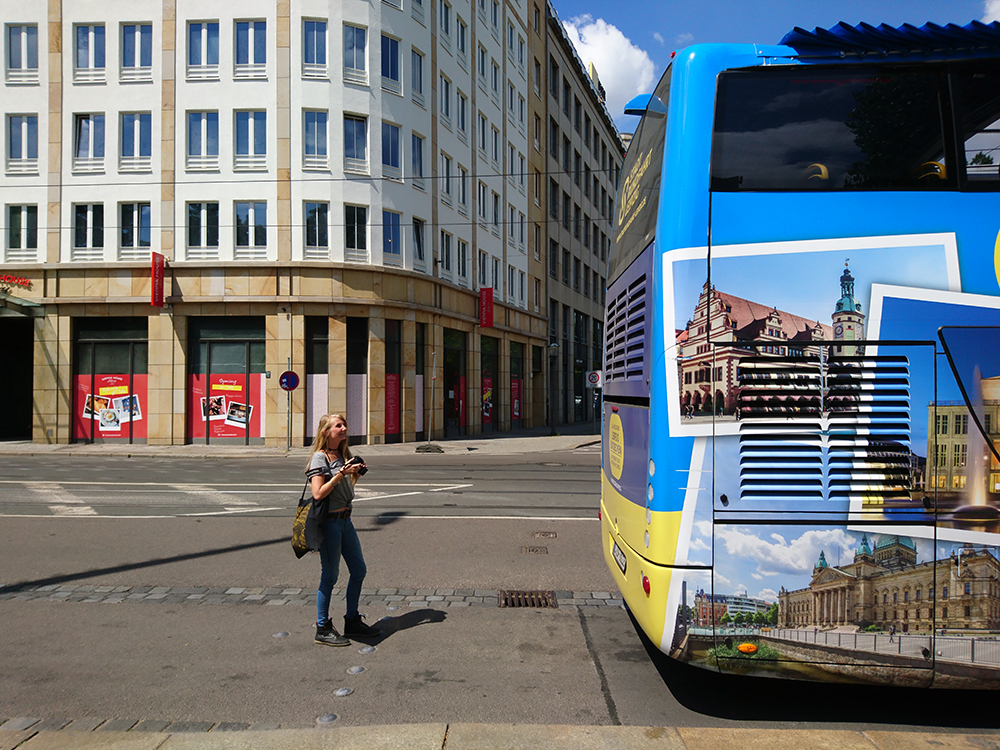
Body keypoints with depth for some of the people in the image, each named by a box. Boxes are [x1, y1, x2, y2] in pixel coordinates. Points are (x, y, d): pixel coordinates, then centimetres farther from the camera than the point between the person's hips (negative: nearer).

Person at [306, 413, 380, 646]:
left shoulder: (343, 455, 12)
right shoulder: (320, 457, -12)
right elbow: (318, 494, -21)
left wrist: (356, 474, 4)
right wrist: (340, 473, -21)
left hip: (345, 519, 8)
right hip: (328, 521, -8)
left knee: (359, 570, 12)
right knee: (330, 575, 0)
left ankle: (352, 622, 26)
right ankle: (323, 629, 15)